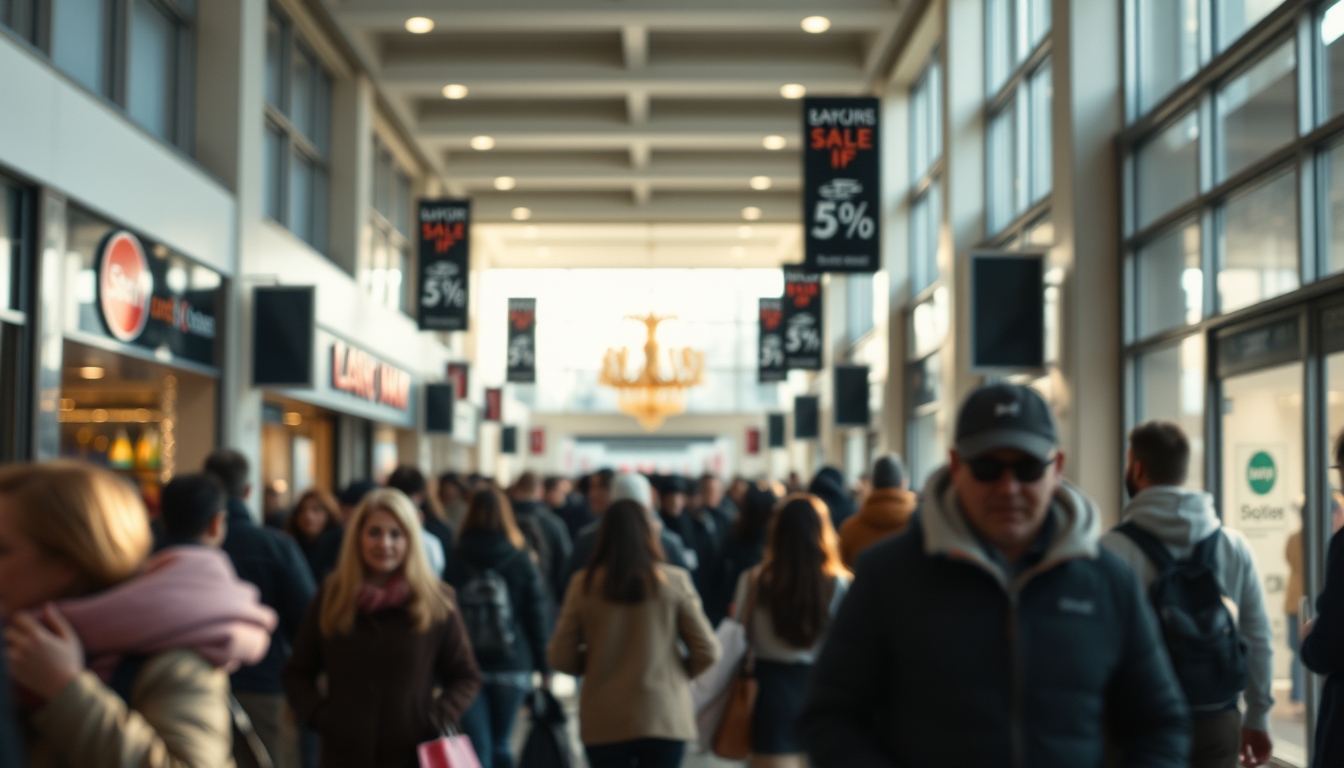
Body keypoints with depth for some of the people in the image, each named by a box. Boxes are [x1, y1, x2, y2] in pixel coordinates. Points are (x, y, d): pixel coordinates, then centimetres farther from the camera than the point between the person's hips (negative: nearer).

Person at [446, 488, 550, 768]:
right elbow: (537, 613, -1)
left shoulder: (456, 560, -1)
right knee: (500, 745, 15)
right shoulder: (520, 560, -1)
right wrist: (543, 663, 5)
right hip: (511, 667, 1)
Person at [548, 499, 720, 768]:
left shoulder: (584, 584, -4)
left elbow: (561, 657, -2)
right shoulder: (674, 581, -6)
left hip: (604, 723, 1)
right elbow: (706, 652, -4)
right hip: (664, 719, -1)